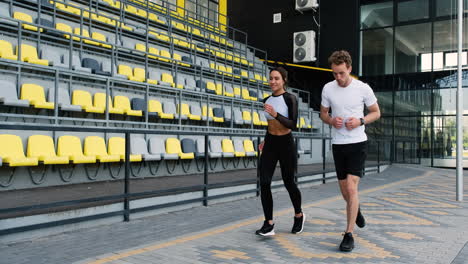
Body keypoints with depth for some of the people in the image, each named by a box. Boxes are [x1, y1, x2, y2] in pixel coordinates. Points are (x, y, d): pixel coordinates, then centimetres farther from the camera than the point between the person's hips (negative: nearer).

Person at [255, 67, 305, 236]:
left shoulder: (290, 99, -10)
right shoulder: (267, 100, 7)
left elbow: (293, 124, -18)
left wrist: (276, 114, -30)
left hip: (286, 144, -4)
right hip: (269, 145, 5)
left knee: (288, 182, 9)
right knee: (264, 183, -10)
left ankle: (299, 215, 35)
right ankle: (269, 224, -5)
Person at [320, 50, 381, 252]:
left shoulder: (363, 88, -7)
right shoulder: (328, 88, -1)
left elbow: (376, 113, 4)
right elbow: (323, 113, 12)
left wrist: (360, 121, -15)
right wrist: (331, 121, -11)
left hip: (358, 143, -3)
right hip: (338, 144, 3)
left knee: (351, 187, -14)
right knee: (345, 191, 12)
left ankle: (349, 234, -5)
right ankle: (356, 210, 46)